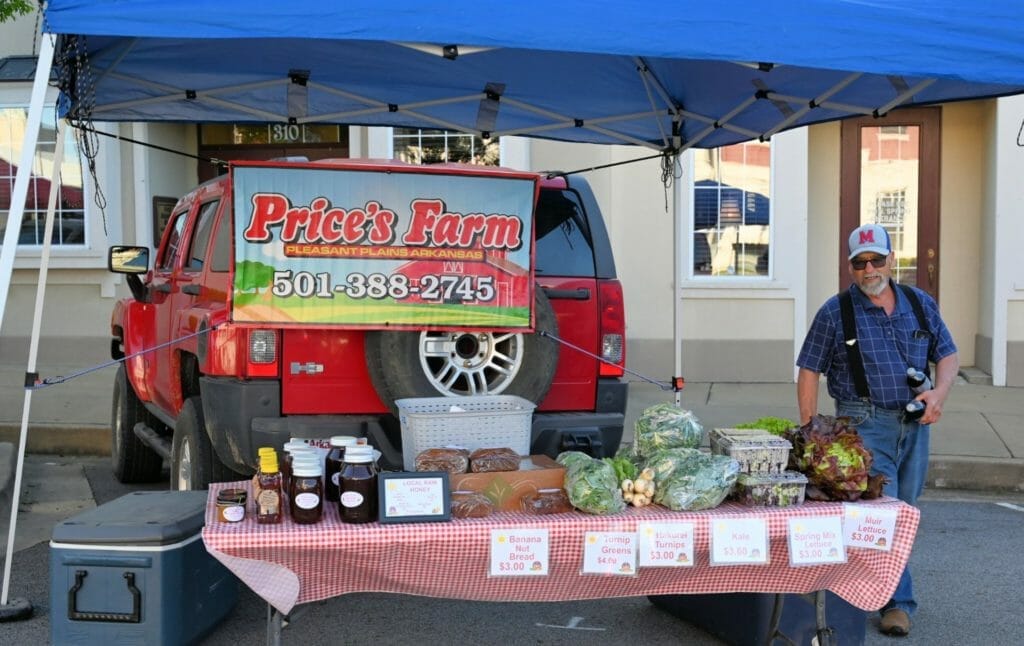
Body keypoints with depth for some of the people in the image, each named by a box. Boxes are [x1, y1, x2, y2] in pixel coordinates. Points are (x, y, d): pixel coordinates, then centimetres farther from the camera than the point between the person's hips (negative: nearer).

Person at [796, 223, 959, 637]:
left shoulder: (920, 304, 9)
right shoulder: (835, 312, -3)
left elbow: (948, 355, 14)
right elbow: (809, 372, -1)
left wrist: (940, 392, -7)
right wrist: (809, 433, -6)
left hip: (914, 423, 5)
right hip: (864, 422, -5)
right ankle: (898, 601, -2)